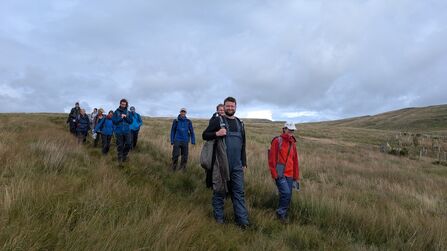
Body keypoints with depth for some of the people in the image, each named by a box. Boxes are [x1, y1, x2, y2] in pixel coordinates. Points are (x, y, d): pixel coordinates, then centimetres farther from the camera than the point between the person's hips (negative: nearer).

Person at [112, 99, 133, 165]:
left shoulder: (128, 112, 6)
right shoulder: (116, 112, -1)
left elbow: (131, 121, 3)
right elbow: (114, 121, -7)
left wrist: (126, 117, -12)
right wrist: (121, 118, -17)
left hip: (127, 131, 2)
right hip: (119, 131, -2)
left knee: (128, 144, -4)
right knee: (120, 146, 4)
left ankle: (124, 155, 23)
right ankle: (120, 160, 17)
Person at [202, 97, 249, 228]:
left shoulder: (240, 123, 15)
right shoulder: (217, 120, 1)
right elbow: (204, 135, 1)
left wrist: (244, 162, 17)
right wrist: (216, 134, -19)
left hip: (237, 165, 4)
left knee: (239, 191, 4)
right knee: (219, 191, 6)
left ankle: (242, 219, 9)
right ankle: (219, 217, 21)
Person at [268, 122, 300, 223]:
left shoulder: (293, 143, 14)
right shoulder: (277, 141, -6)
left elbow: (295, 161, 17)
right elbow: (272, 159, -10)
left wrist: (296, 177, 15)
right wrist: (274, 174, -13)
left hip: (289, 175, 6)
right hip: (280, 174, -6)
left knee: (288, 196, 8)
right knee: (285, 193, -17)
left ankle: (283, 214, 24)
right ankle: (281, 213, 3)